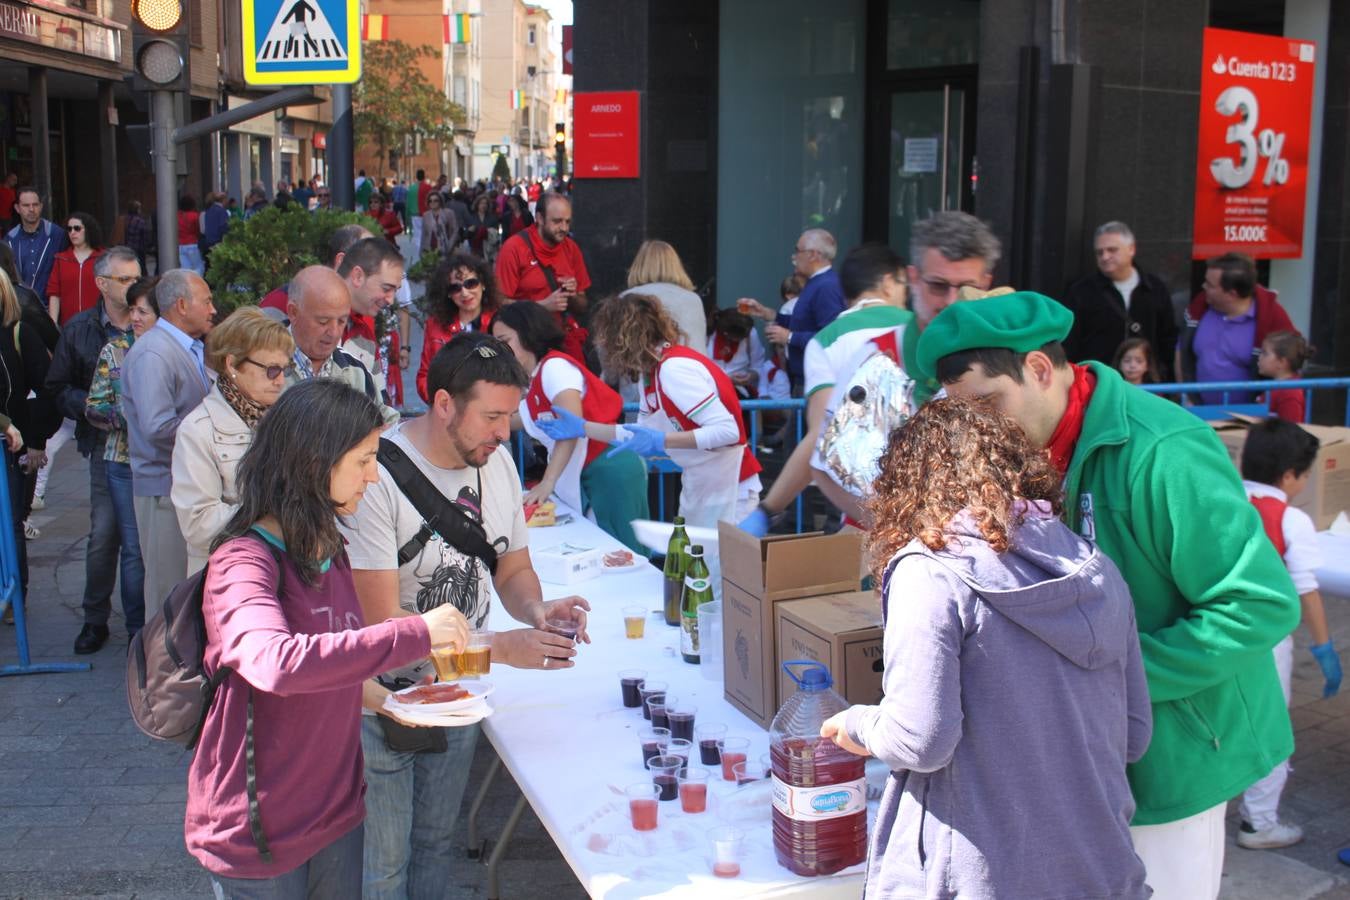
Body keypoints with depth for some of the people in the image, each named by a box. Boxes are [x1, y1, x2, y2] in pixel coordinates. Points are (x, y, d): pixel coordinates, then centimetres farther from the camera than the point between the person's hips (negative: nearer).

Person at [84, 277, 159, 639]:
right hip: (126, 461, 1)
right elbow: (93, 407, 5)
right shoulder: (114, 351, 5)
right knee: (135, 549, 5)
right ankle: (138, 632, 16)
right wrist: (125, 415, -13)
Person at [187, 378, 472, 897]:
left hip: (336, 811, 7)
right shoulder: (244, 561, -21)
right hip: (257, 835, -7)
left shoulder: (329, 552, 5)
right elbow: (275, 663, -41)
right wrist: (415, 634, -37)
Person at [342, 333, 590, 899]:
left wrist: (535, 610, -16)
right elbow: (382, 628, -26)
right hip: (380, 699, -6)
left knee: (436, 841, 23)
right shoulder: (377, 477, -26)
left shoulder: (496, 461, -3)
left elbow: (513, 567, 8)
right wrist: (500, 649, -31)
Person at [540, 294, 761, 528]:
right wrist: (582, 428, 9)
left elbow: (728, 431, -27)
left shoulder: (674, 369, -23)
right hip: (697, 486, 9)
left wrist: (662, 441, -29)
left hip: (727, 489, -9)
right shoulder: (650, 371, 4)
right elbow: (645, 433, 12)